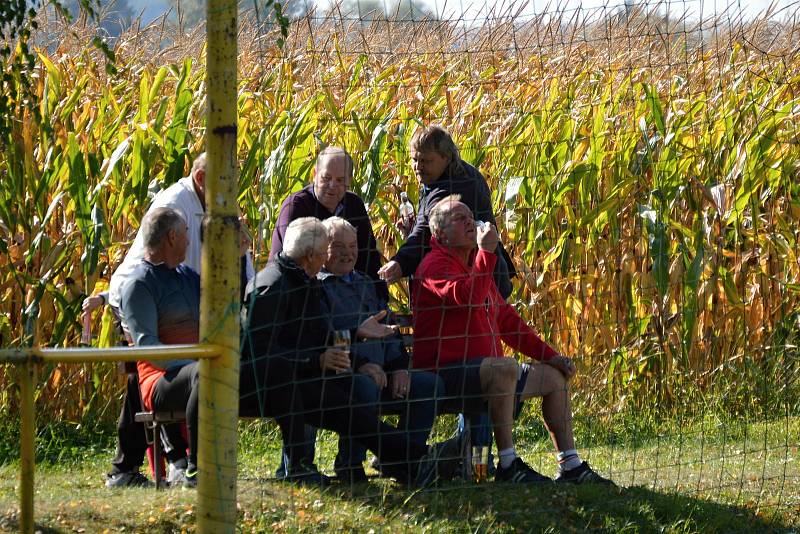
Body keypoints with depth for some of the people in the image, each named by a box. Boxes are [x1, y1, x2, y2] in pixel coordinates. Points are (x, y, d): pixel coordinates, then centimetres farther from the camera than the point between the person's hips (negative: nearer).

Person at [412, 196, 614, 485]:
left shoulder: (474, 265, 22)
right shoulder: (436, 265, -8)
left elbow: (507, 319, 24)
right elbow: (467, 298, -28)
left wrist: (549, 355, 17)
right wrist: (486, 252, -23)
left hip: (480, 370, 10)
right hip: (446, 372, -10)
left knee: (554, 376, 13)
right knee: (505, 368, -36)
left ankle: (570, 466, 11)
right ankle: (508, 465, -34)